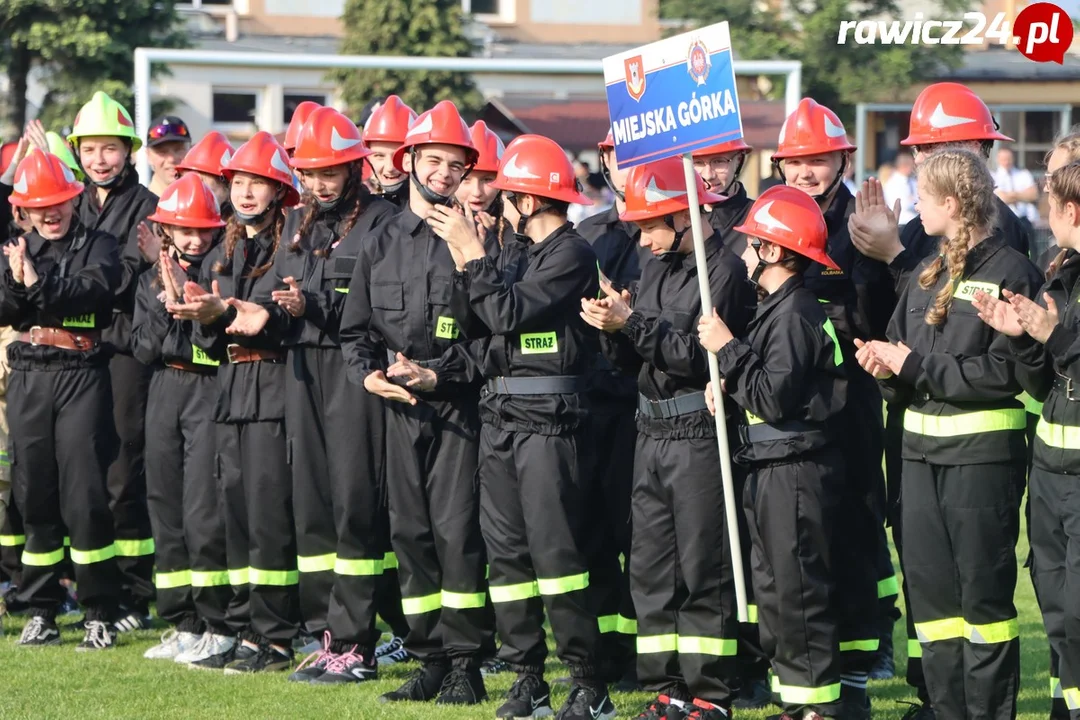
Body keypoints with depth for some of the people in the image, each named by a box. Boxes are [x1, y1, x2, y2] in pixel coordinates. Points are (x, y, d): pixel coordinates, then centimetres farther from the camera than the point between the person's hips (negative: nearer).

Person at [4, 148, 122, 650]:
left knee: (84, 496, -8)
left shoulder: (98, 247, 3)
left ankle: (101, 613, -3)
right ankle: (41, 612, 13)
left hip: (82, 376, -4)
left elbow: (94, 293, -15)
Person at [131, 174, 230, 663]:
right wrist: (167, 309, -8)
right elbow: (143, 347, 5)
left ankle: (217, 626, -3)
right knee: (165, 508, 7)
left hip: (211, 390, -6)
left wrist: (187, 304, -16)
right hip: (164, 392, 6)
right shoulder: (152, 280, 13)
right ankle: (182, 624, 15)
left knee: (203, 512, -11)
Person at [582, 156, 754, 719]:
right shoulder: (656, 270, 15)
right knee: (650, 568, 8)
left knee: (703, 570, -4)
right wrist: (613, 327, -7)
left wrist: (634, 323, -19)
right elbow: (629, 359, 13)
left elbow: (701, 357, -19)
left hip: (699, 435, -8)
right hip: (652, 434, 8)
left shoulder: (724, 271, -11)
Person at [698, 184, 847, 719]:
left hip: (797, 470, -11)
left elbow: (774, 398, -23)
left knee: (800, 591, -6)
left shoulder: (795, 315, -18)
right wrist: (728, 384, 4)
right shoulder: (777, 308, 14)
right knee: (772, 590, 14)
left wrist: (727, 349, -17)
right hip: (773, 469, 11)